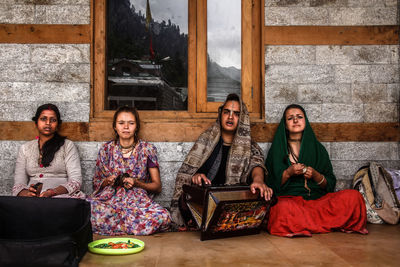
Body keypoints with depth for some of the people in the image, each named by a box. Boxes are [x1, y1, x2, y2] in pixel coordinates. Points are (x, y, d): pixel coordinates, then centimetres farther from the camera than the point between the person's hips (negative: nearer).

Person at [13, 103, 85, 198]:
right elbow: (19, 182, 11)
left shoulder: (67, 145, 10)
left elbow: (76, 180, 0)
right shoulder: (25, 148, 19)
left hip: (60, 195, -1)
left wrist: (52, 192, -18)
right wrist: (26, 193, -14)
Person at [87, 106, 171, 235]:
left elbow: (157, 186, 6)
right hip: (108, 198, 1)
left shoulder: (147, 149, 7)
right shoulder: (106, 149, 12)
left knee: (162, 216, -34)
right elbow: (96, 183, 17)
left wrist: (136, 183, -12)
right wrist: (107, 181, -5)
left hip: (137, 199, 0)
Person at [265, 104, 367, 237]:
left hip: (318, 198, 2)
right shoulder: (277, 149, 12)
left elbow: (330, 183, 13)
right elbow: (271, 184, 5)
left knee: (354, 196, -22)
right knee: (284, 208, -39)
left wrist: (315, 175, -7)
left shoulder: (317, 148, 17)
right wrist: (288, 173, -11)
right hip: (288, 198, -2)